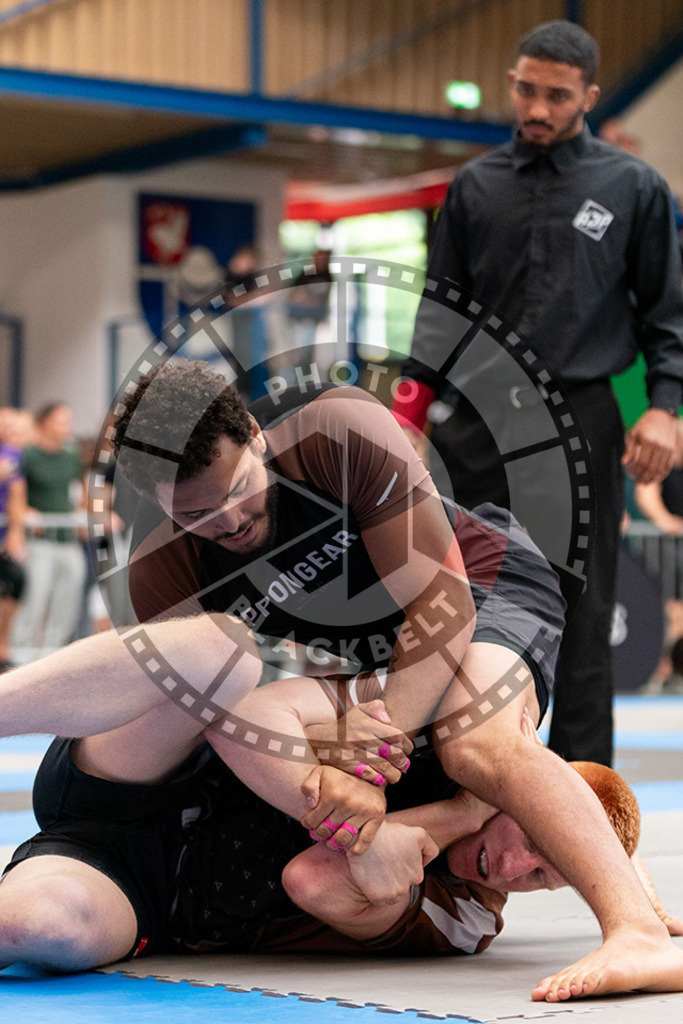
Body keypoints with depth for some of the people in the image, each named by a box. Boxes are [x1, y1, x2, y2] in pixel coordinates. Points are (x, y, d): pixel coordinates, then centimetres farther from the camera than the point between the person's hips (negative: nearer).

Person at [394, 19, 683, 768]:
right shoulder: (476, 186, 9)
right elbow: (442, 304, 13)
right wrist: (415, 398, 1)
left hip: (578, 421, -2)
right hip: (477, 419, 2)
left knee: (578, 610, 0)